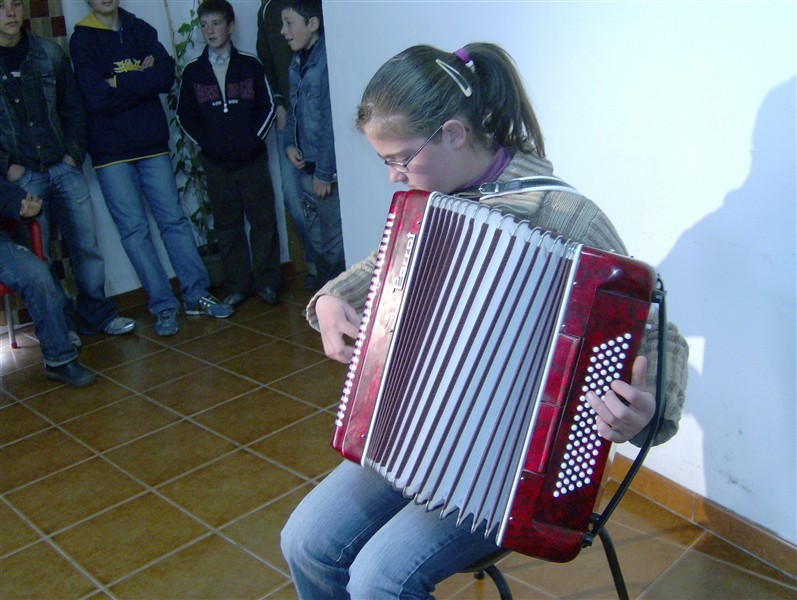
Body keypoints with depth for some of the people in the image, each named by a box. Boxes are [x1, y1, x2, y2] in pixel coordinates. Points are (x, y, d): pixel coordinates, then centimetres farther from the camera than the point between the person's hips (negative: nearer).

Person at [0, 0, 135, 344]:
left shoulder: (49, 53, 7)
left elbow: (73, 108, 12)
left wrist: (75, 152, 2)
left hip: (63, 168, 3)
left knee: (86, 244, 5)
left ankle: (97, 315, 18)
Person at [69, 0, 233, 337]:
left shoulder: (140, 30, 9)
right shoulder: (82, 40, -1)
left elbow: (167, 75, -7)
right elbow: (95, 98, -14)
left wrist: (121, 82, -13)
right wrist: (143, 81, -7)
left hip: (152, 145, 3)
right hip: (110, 153, -3)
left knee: (174, 220, 4)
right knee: (134, 229, -2)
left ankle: (196, 295, 10)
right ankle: (163, 305, 4)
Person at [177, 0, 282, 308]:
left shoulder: (250, 66, 4)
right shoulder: (192, 72, 6)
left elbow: (266, 107, 4)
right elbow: (185, 116, 8)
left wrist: (253, 138, -9)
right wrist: (208, 144, -4)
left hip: (252, 157, -1)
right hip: (216, 162, 2)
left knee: (262, 219, 1)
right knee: (227, 224, 6)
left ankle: (267, 281, 11)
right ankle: (237, 285, 14)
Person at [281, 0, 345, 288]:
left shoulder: (327, 61, -17)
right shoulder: (297, 64, 10)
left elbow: (333, 123, -20)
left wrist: (324, 173, -18)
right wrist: (290, 143, 6)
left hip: (329, 172, -9)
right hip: (308, 168, 9)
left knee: (336, 244, 0)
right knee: (317, 240, 19)